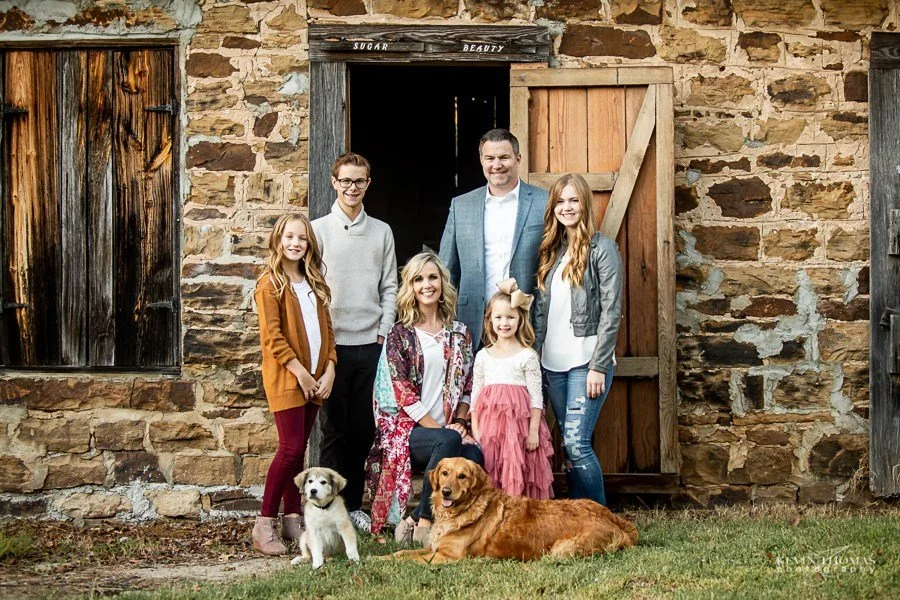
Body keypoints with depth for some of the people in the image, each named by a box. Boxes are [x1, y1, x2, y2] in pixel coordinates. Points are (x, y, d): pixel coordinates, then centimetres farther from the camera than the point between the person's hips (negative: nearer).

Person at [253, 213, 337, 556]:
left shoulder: (315, 284, 17)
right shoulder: (270, 284, -5)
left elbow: (326, 330, 16)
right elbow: (272, 337, -12)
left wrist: (329, 370, 2)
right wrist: (300, 373, -14)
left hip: (315, 380, 6)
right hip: (286, 379, -6)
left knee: (299, 450, 8)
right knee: (291, 448, -12)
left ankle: (292, 520, 13)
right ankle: (264, 525, -7)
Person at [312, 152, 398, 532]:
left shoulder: (382, 232, 11)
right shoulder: (318, 230, 3)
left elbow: (389, 288, 11)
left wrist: (384, 333, 1)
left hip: (370, 344, 3)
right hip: (333, 343, -3)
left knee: (363, 429, 5)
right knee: (334, 427, 0)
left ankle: (354, 505, 14)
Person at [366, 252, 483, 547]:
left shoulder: (459, 334, 15)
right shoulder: (400, 334, 3)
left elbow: (467, 386, 15)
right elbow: (403, 393, -6)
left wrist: (460, 424, -3)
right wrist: (442, 429, -12)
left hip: (449, 429, 3)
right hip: (406, 428, -3)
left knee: (474, 454, -32)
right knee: (447, 441, -36)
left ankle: (415, 520, -20)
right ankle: (424, 523, -25)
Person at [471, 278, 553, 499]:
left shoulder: (527, 356, 0)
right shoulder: (483, 356, 9)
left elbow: (536, 395, -2)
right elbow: (475, 392, 11)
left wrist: (533, 430, -8)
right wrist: (475, 429, 4)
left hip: (518, 422, -3)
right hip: (488, 422, 3)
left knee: (517, 470, -5)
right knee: (489, 473, 2)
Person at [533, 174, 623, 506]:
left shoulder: (602, 248, -3)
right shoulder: (551, 251, 14)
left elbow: (611, 312, -8)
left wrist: (598, 366, -13)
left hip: (586, 362, -6)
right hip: (552, 364, 6)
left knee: (576, 442, -12)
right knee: (571, 444, 7)